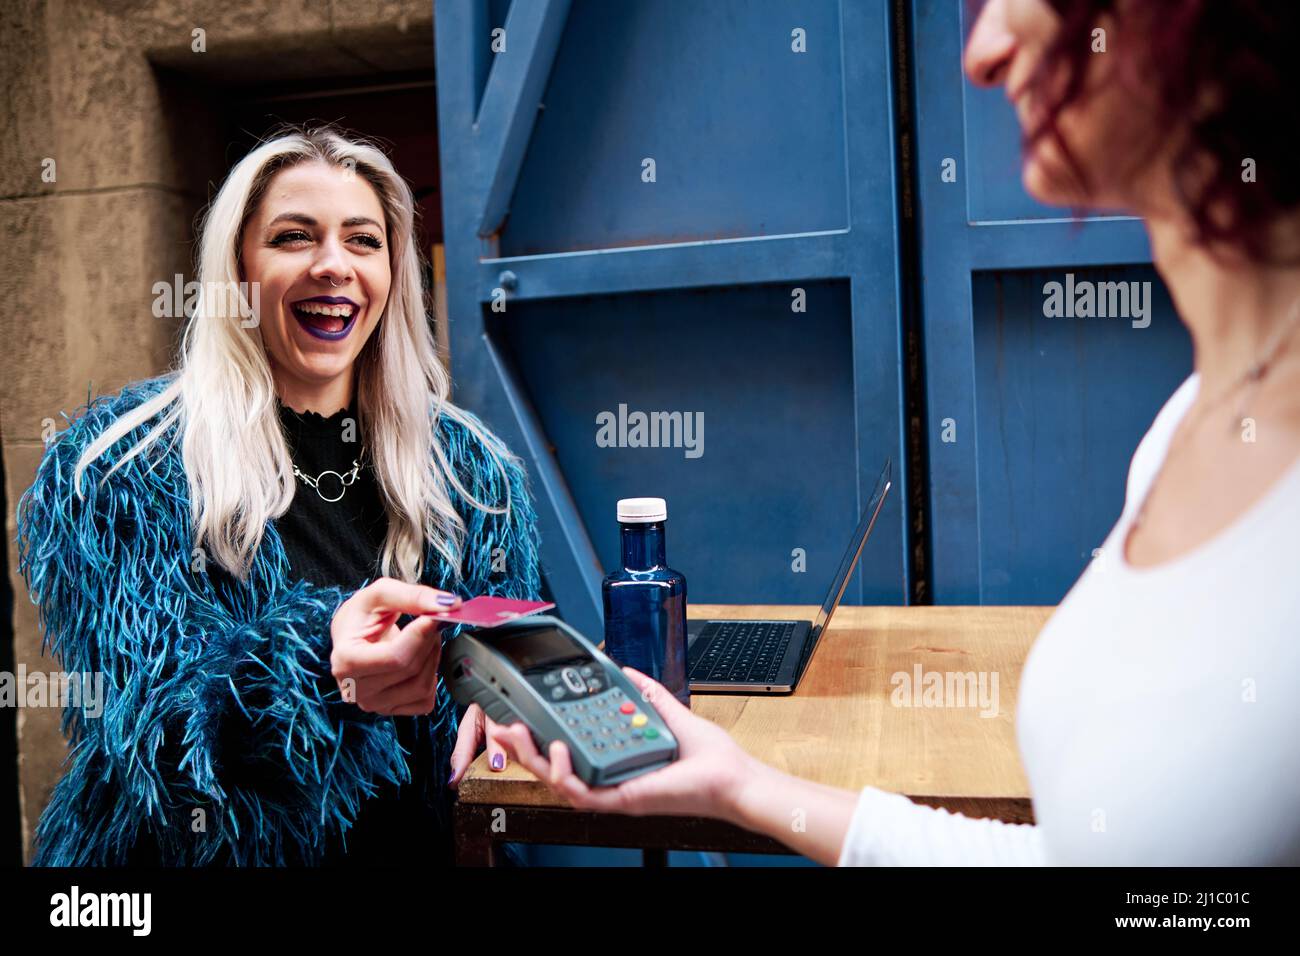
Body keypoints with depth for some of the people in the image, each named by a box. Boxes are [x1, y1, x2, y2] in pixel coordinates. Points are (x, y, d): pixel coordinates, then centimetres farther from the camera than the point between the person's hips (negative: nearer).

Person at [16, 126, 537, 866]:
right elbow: (133, 720, -9)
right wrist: (315, 663, -28)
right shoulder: (124, 466, -3)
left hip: (415, 843, 3)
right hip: (207, 845, -2)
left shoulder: (467, 463, 4)